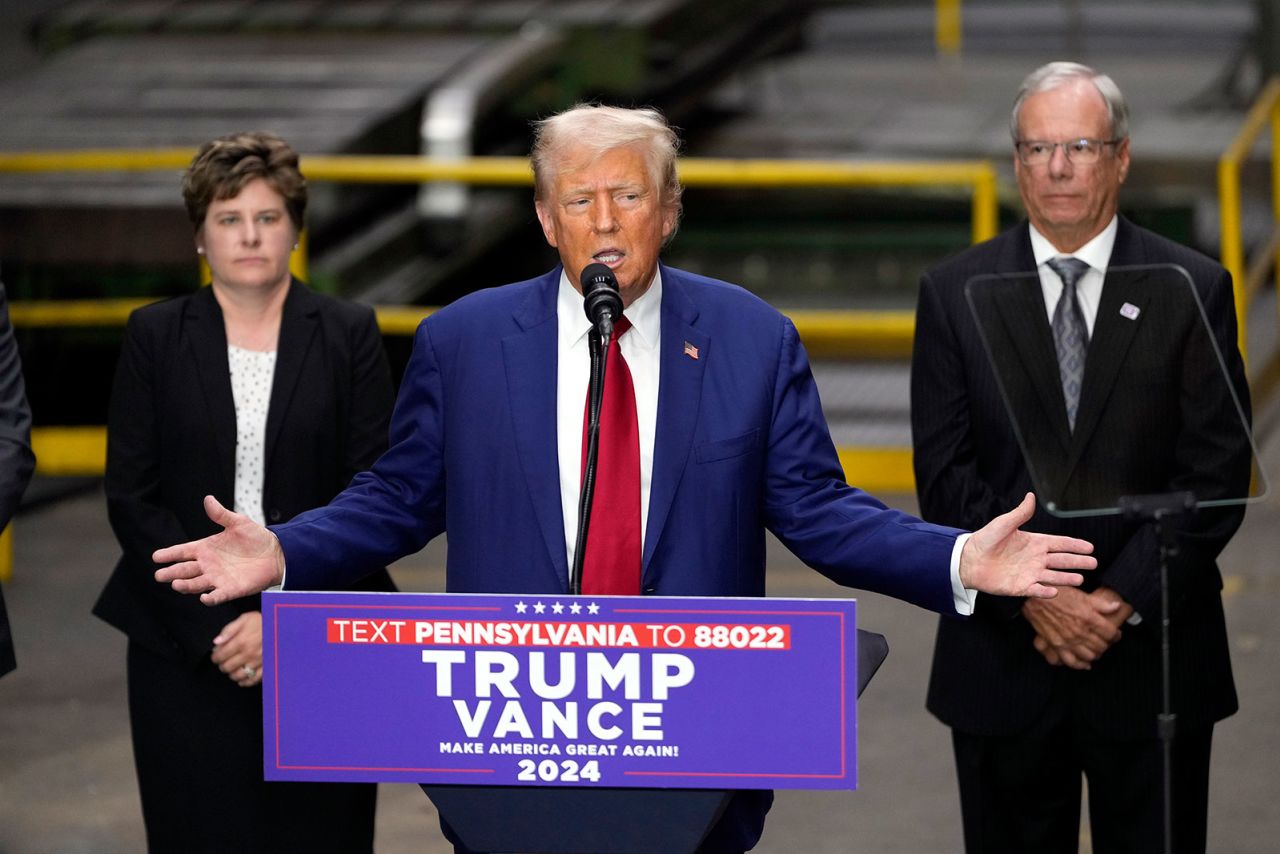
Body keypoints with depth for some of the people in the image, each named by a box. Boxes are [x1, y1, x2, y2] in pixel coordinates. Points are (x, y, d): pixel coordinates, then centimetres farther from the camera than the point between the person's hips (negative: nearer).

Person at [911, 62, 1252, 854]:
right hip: (1002, 654, 1)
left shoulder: (1195, 290, 1)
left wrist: (1123, 599, -13)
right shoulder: (954, 292, 4)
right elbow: (946, 474, -1)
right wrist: (1032, 598, -12)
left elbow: (1217, 471, -4)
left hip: (1153, 651, -1)